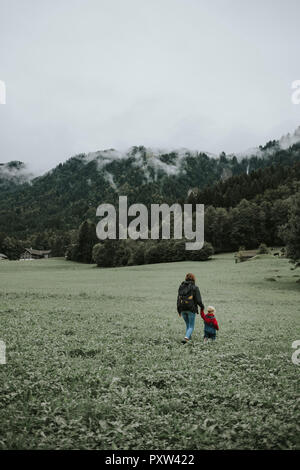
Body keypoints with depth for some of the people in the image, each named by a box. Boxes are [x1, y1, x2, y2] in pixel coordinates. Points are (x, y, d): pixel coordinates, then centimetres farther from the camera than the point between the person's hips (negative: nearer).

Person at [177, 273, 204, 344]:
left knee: (187, 325, 22)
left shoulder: (181, 287, 5)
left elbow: (178, 299, 6)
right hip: (191, 309, -4)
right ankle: (186, 338, -18)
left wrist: (179, 310, 13)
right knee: (191, 326, 3)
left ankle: (188, 337, 26)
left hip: (182, 309, 4)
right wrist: (202, 306, 9)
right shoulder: (195, 288, -8)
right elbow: (198, 300, -11)